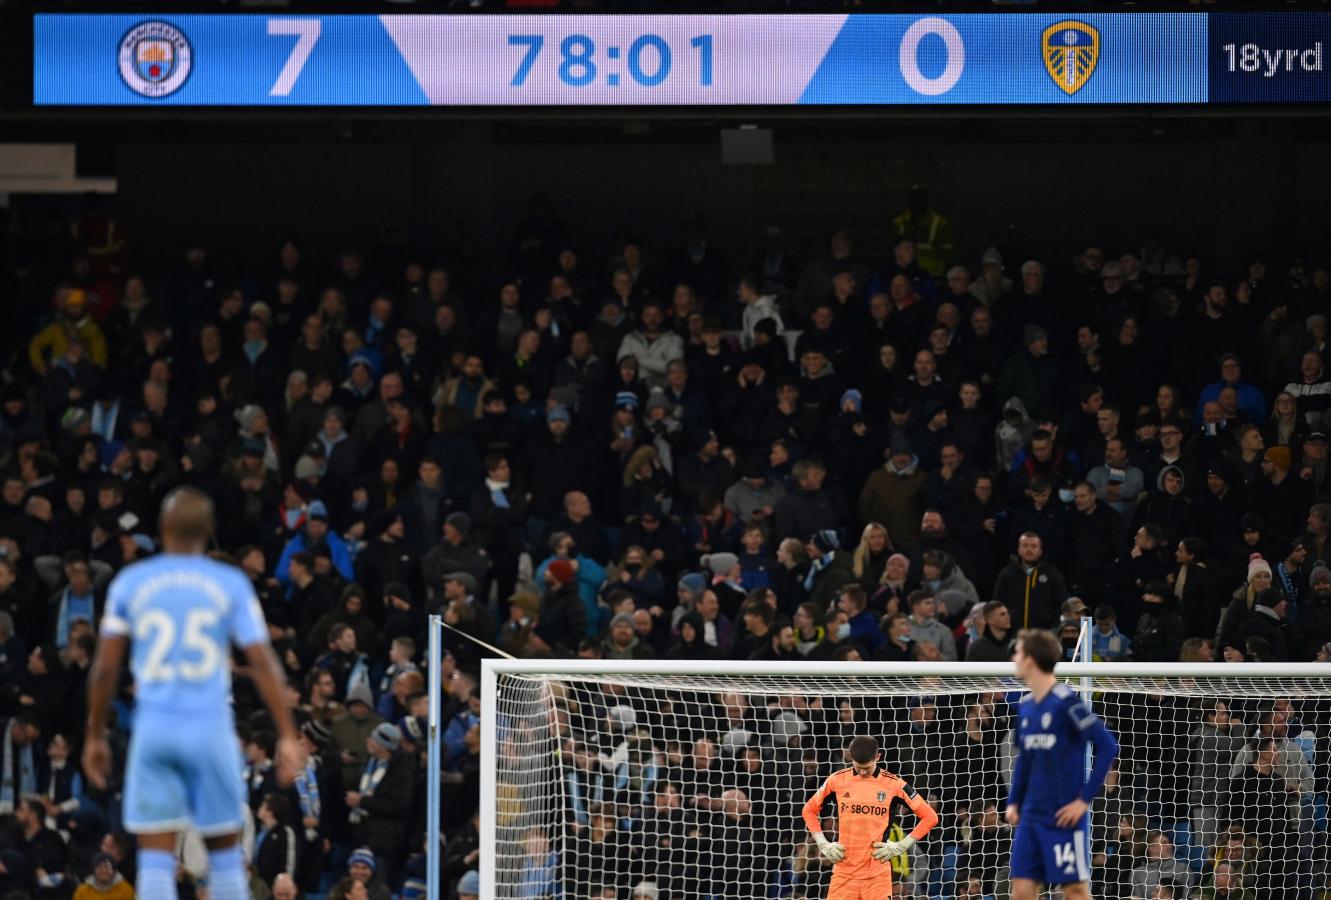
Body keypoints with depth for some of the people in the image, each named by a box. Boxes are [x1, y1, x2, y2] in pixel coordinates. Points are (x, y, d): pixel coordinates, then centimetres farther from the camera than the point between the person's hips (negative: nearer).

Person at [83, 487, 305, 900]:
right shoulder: (231, 584, 2)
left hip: (153, 730, 0)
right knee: (224, 851, 11)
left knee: (156, 859, 0)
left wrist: (95, 737, 14)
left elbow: (105, 668, 4)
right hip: (211, 729, 0)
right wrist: (288, 737, -3)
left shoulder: (130, 582, 4)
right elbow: (263, 665, -4)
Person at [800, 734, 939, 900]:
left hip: (877, 873, -2)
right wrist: (823, 845, 7)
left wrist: (901, 846, -3)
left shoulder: (892, 784, -2)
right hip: (843, 872, 2)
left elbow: (930, 817, 3)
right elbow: (809, 810, 18)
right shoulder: (837, 780, 4)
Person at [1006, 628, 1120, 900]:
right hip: (1030, 817, 7)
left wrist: (1085, 799, -16)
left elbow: (1107, 747, -15)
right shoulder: (1026, 707, 8)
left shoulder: (1066, 702, -14)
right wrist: (1013, 802, 13)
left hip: (1062, 818, -7)